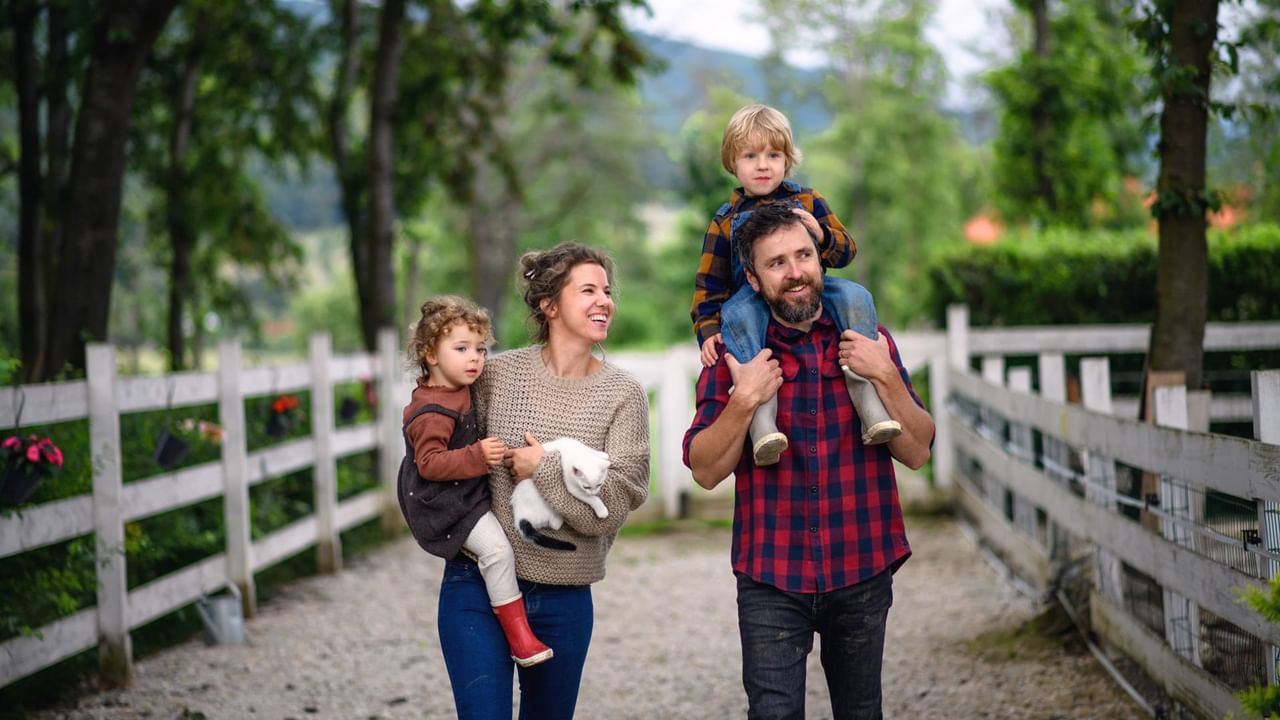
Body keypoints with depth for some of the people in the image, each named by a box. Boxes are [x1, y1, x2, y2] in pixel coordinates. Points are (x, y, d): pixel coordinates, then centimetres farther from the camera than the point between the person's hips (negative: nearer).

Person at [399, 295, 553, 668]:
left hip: (467, 494, 11)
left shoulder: (455, 392, 7)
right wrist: (477, 455, -38)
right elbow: (429, 463, -31)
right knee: (497, 549, -21)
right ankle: (517, 635, -17)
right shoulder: (433, 413, -25)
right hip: (445, 504, -11)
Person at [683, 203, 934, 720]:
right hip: (771, 577, -2)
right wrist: (743, 401, -18)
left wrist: (886, 377, -14)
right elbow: (705, 471, -4)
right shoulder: (735, 352, 0)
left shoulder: (867, 340, 4)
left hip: (863, 570, 2)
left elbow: (917, 453, -1)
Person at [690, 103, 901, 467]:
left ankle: (865, 395, -36)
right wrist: (708, 331, -4)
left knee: (855, 296, -29)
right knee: (736, 315, -37)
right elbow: (709, 283, 12)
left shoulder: (808, 201, 17)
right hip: (754, 297, -1)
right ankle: (761, 411, -52)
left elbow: (846, 250, 11)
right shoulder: (726, 220, 15)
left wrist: (822, 234, -13)